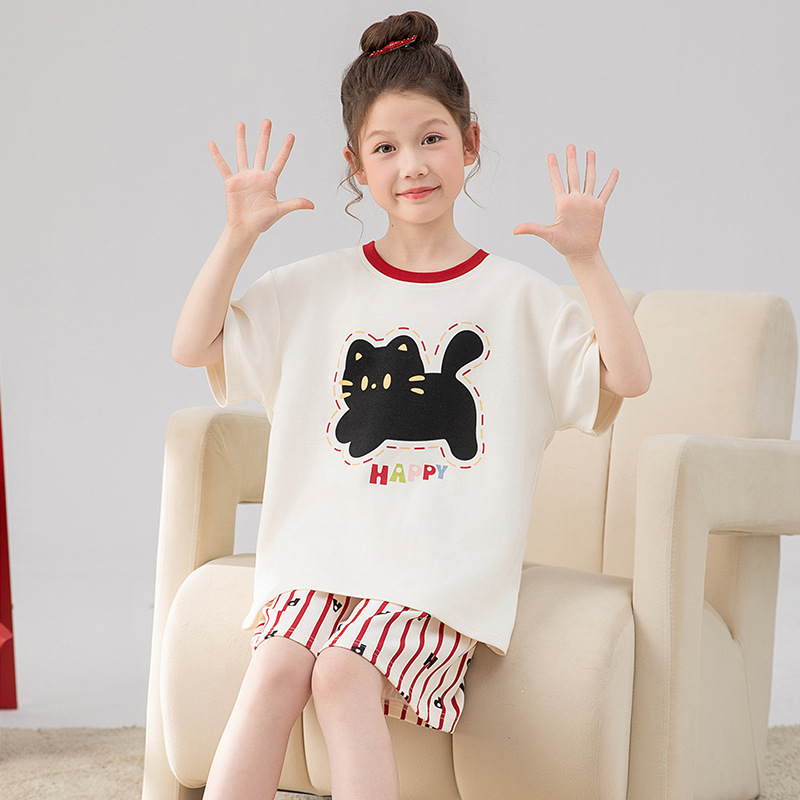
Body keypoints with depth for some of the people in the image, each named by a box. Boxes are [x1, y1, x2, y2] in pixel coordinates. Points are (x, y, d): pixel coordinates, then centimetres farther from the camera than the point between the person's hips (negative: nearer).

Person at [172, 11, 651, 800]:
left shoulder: (517, 296, 6)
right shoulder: (318, 288, 10)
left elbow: (628, 377, -2)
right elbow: (193, 345, 8)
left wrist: (586, 260, -12)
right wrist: (238, 235, -3)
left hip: (444, 572, -2)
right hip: (320, 553, 2)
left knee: (343, 678, -28)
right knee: (275, 668, -25)